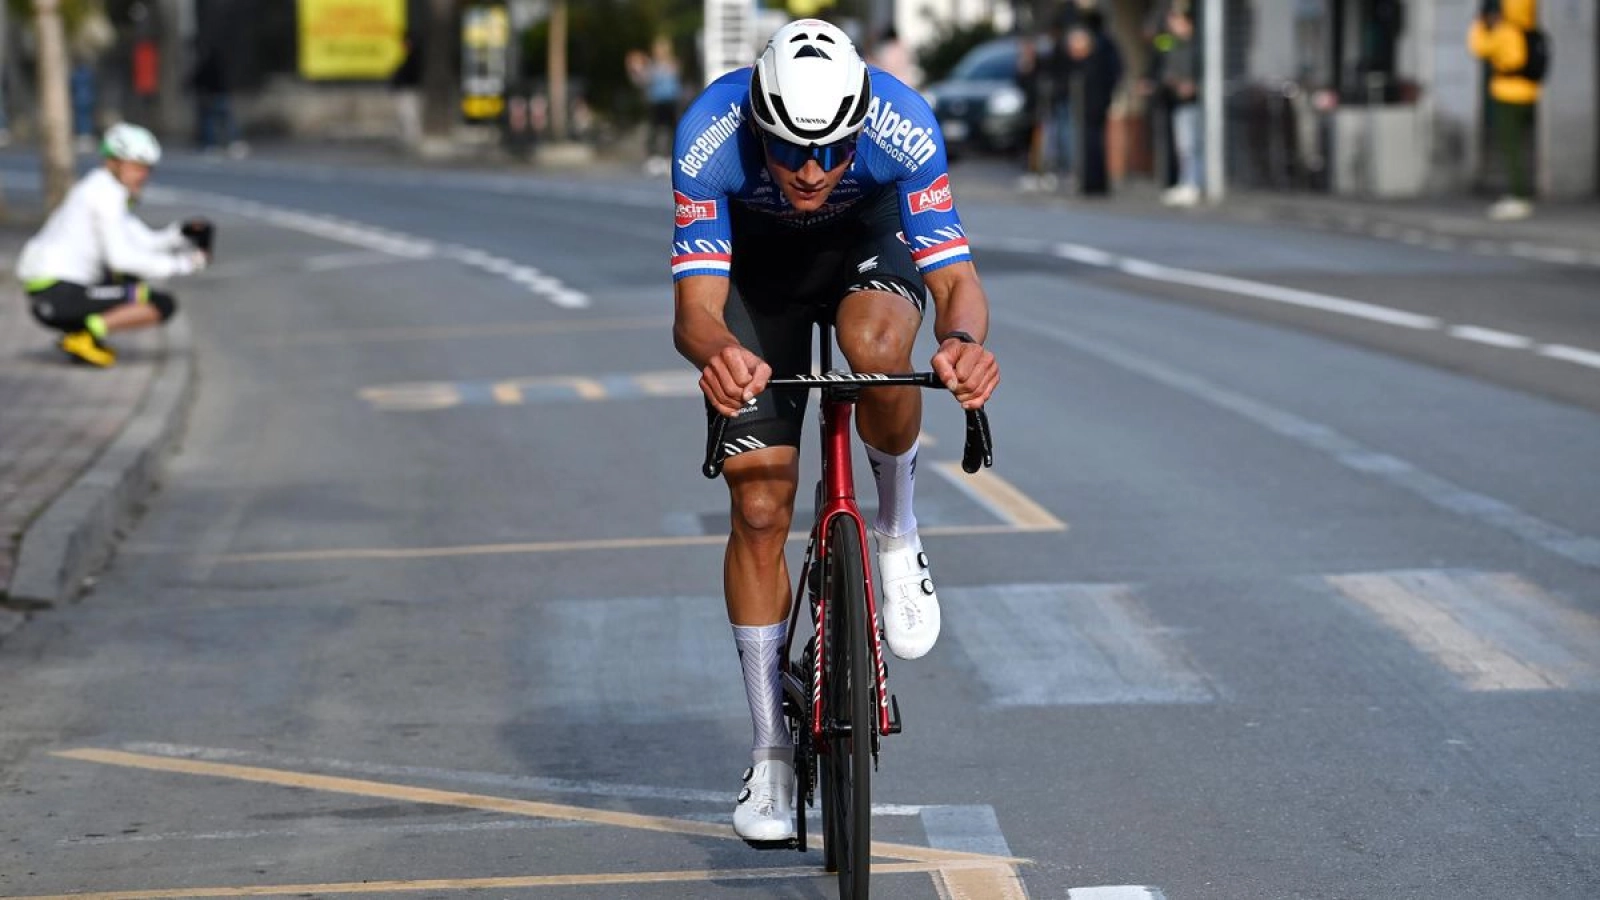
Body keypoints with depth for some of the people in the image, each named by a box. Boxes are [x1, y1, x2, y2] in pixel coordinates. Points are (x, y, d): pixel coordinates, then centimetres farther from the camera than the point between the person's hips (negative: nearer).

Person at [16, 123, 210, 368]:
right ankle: (84, 336, -14)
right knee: (164, 305, -12)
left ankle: (79, 330, 11)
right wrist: (179, 265, -13)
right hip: (61, 296, -10)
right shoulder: (106, 194, -11)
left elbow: (146, 242, 19)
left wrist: (182, 233, 1)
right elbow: (120, 257, -17)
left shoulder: (104, 190, 19)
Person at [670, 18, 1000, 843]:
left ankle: (899, 533, -8)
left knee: (876, 344, -38)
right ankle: (771, 752, 8)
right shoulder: (710, 134, -36)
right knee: (759, 509, -6)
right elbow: (694, 306, -39)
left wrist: (965, 340, -60)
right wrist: (717, 355, -63)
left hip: (866, 241, 0)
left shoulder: (903, 125, -36)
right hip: (755, 261, 1)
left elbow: (956, 279, -36)